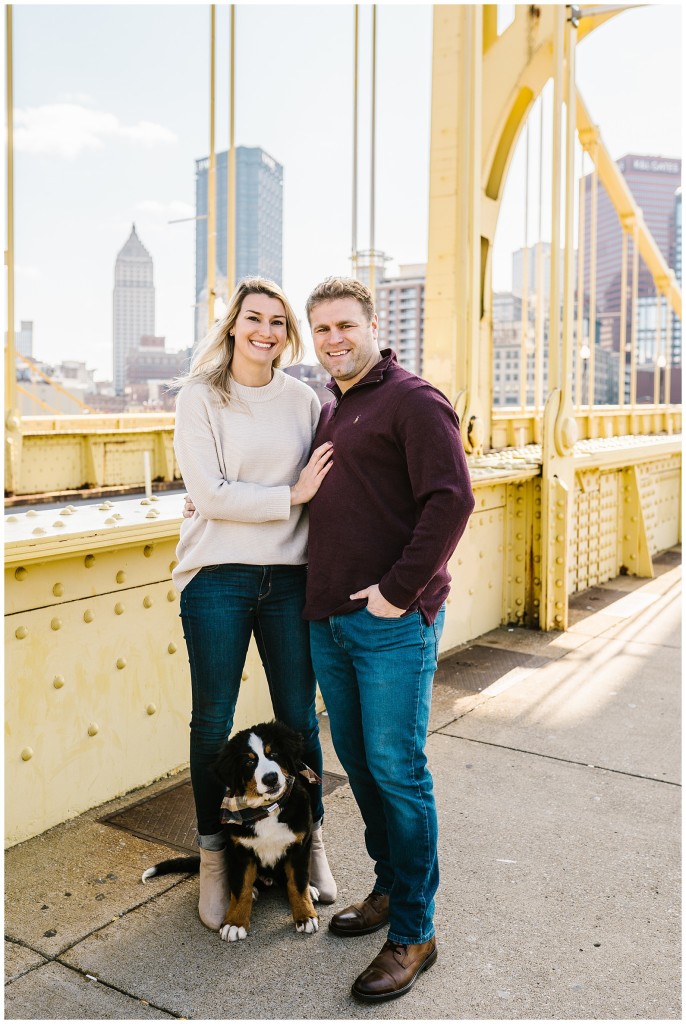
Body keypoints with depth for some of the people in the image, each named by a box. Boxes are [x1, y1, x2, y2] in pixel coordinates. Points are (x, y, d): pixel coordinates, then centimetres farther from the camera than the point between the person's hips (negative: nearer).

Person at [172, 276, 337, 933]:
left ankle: (310, 839, 31)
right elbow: (209, 494, -11)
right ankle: (213, 853, 28)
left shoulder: (303, 401, 8)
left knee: (300, 716, 10)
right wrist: (290, 495, -14)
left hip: (290, 576, 3)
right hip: (218, 577, -2)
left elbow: (322, 481, 9)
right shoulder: (199, 397, -2)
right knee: (212, 720, 8)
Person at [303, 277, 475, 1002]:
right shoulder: (329, 411, 18)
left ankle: (413, 933, 13)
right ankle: (389, 886, 34)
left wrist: (400, 589, -19)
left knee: (395, 768, -2)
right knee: (356, 759, 16)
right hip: (329, 618, 8)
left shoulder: (412, 401, -7)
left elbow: (451, 499, -17)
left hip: (392, 624, -8)